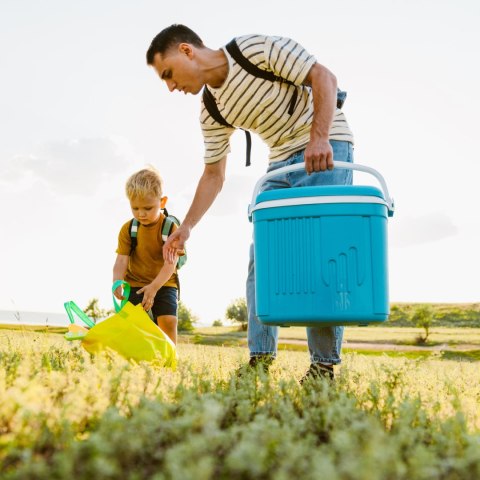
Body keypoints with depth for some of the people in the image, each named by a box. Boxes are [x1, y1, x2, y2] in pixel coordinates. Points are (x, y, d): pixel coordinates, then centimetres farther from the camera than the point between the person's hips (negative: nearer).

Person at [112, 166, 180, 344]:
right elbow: (121, 260, -10)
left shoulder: (171, 228, -14)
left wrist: (154, 286, -33)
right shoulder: (128, 229, -5)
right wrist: (117, 281, -31)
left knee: (168, 321, -16)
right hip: (135, 284, 2)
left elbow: (170, 263, -20)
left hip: (164, 284, -2)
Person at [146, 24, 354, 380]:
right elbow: (213, 175, 10)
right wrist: (186, 228, 2)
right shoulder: (212, 113, 3)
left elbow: (323, 77, -16)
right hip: (283, 163, 7)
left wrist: (319, 138, -29)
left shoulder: (257, 48, -16)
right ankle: (260, 359, 3)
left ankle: (324, 365, -8)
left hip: (327, 148, -7)